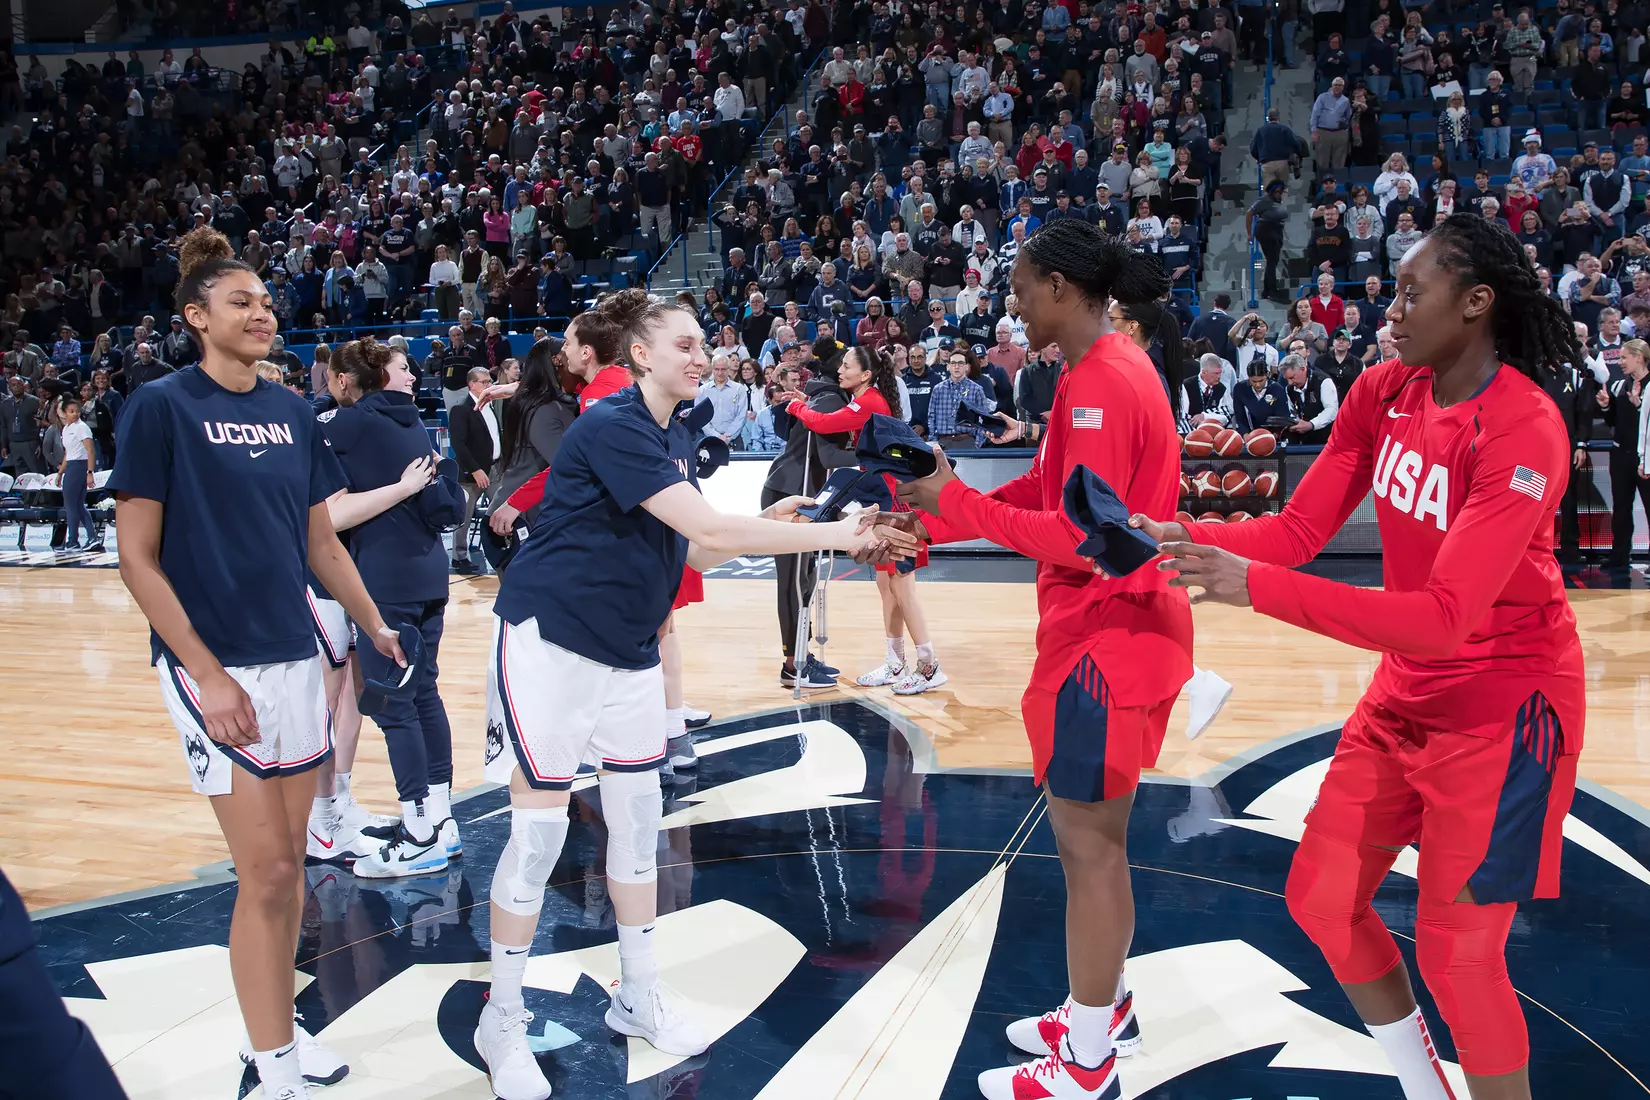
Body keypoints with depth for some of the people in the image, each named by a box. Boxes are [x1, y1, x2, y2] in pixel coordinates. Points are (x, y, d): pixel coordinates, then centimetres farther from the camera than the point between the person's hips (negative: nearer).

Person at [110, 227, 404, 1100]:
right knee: (266, 870, -5)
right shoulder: (160, 408, -7)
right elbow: (137, 559, -10)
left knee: (287, 864, 13)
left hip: (294, 657, 6)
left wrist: (374, 627, 11)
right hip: (214, 666, -6)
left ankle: (280, 1028, 29)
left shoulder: (292, 414, 9)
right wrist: (208, 674, -15)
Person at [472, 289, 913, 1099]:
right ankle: (501, 1019, 15)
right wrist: (833, 534, -26)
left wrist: (761, 528, -7)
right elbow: (704, 527, -27)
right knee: (538, 831, -2)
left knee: (638, 820, 11)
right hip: (551, 642, -8)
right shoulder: (612, 427, -19)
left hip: (628, 652, 8)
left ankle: (637, 996, 27)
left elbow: (690, 550, 10)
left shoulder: (676, 437, 9)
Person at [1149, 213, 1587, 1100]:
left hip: (1502, 708, -7)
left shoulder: (1523, 430, -25)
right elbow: (1299, 529, -2)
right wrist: (1182, 539, -18)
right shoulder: (1384, 393, -2)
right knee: (1321, 902, 11)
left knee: (1457, 954, 0)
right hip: (1405, 694, 7)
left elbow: (1444, 617, -33)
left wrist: (1256, 587, -39)